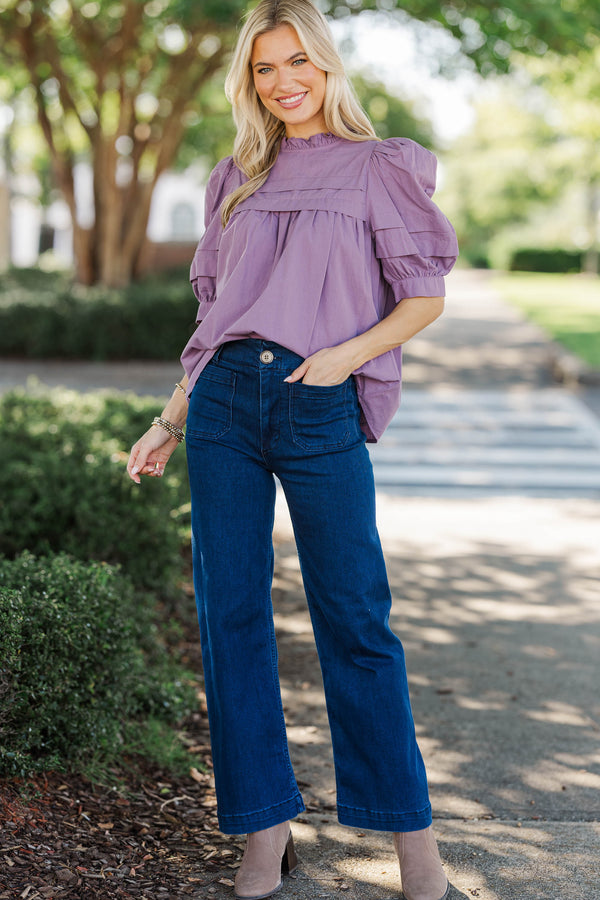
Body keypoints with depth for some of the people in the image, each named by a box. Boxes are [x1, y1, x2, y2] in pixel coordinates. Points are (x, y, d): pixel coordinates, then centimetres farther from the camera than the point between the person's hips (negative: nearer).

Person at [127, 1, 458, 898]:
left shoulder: (378, 168, 6)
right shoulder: (236, 178, 17)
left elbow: (425, 296, 2)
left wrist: (350, 352, -14)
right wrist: (171, 421, 14)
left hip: (321, 410, -4)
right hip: (226, 401, 4)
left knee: (352, 618, -3)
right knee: (230, 613, 3)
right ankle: (265, 826, 13)